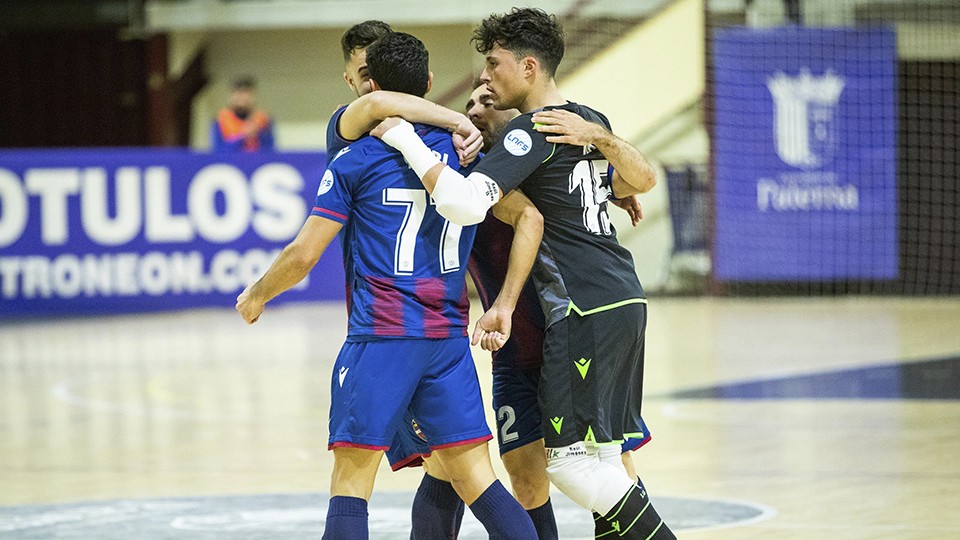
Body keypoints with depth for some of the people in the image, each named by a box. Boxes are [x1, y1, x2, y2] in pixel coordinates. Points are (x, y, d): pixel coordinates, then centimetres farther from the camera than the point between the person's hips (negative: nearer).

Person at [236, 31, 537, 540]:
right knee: (474, 476, 4)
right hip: (450, 335, 4)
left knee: (350, 482, -1)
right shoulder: (463, 150, 11)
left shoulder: (355, 160, -1)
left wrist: (255, 296, 14)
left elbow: (303, 256, -3)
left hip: (380, 334, -4)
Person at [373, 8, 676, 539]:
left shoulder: (532, 132, -12)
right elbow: (644, 180, 32)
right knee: (598, 452, 13)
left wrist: (407, 141, -16)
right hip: (625, 299, 9)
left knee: (569, 459, -6)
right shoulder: (590, 122, 15)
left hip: (586, 310, -9)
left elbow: (465, 202, -25)